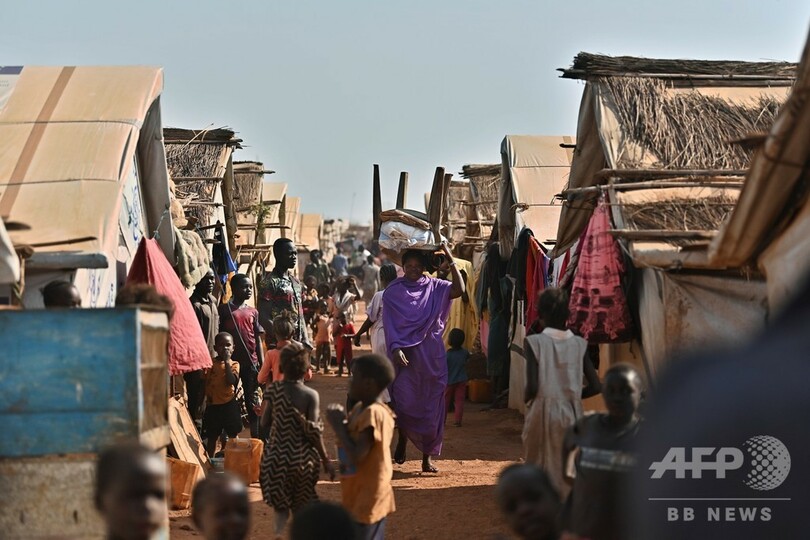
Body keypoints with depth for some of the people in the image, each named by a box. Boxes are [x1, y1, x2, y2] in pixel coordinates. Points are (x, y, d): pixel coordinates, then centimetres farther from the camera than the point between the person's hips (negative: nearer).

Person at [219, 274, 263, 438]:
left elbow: (257, 339, 12)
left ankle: (256, 438, 10)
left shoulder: (253, 312, 12)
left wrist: (261, 364, 6)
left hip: (250, 362, 4)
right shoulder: (225, 309, -1)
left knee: (253, 402, 6)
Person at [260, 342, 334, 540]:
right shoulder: (310, 395, -12)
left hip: (277, 456, 1)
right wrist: (325, 460, -4)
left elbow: (265, 422, -1)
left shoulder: (274, 390, -7)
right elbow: (313, 432, -13)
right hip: (302, 457, -1)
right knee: (301, 505, 15)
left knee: (281, 504, 14)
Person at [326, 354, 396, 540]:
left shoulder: (372, 414, -22)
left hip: (366, 501, -10)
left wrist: (338, 425, -19)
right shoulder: (361, 409, 8)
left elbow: (356, 456, -28)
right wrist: (342, 421, 0)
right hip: (361, 499, 10)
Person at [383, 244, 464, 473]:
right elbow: (389, 324, -3)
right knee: (405, 402, -11)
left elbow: (458, 289, -11)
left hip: (431, 355, 2)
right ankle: (402, 439, 20)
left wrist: (450, 259, -14)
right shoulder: (393, 292, 2)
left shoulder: (434, 287, 5)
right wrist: (395, 349, -17)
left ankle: (427, 456, 12)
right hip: (405, 355, -2)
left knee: (431, 405, 3)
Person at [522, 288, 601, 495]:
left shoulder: (534, 342, -10)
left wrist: (527, 399, 4)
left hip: (542, 413, -3)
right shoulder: (579, 344, 0)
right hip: (571, 414, 3)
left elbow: (532, 387, -17)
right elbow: (595, 386, -2)